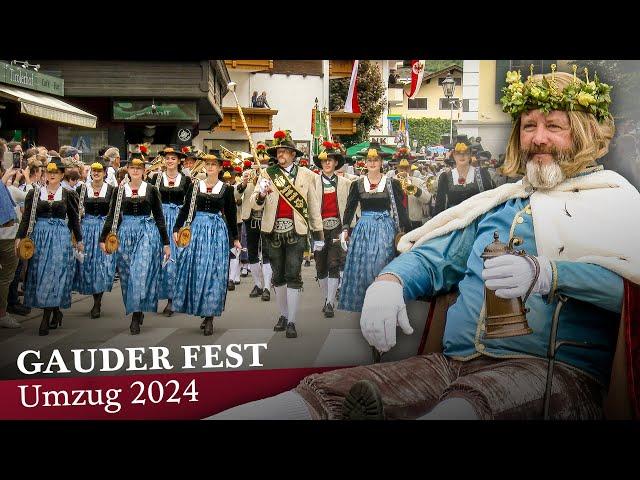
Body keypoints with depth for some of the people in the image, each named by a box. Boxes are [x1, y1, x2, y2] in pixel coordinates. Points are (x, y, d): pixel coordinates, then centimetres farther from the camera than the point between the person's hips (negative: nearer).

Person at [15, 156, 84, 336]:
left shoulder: (68, 195, 5)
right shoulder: (34, 193, 7)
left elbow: (74, 219, 10)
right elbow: (26, 217, 4)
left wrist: (79, 240, 13)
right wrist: (19, 237, -5)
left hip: (61, 237, -2)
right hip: (39, 236, 2)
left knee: (54, 274, -7)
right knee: (40, 275, 2)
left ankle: (46, 319, -5)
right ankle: (56, 312, 18)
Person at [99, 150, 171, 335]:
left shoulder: (151, 189, 3)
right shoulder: (120, 190, 6)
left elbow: (159, 217, 5)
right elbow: (111, 216, 8)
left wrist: (166, 243, 3)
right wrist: (103, 238, 1)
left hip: (147, 233, -2)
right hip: (125, 233, 2)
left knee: (141, 273, -11)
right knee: (127, 276, 5)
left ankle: (136, 317, -6)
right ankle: (137, 312, 21)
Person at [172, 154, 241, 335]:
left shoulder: (227, 189, 4)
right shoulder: (194, 186, 7)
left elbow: (231, 215, 8)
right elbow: (185, 209, 8)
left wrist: (235, 238, 11)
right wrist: (177, 228, 0)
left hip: (218, 231, -2)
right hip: (197, 229, 2)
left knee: (214, 272, -3)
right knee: (195, 270, 1)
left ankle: (210, 316, 1)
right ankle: (200, 310, 15)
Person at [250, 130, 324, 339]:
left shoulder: (306, 175, 5)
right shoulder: (268, 174, 6)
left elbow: (313, 206, 7)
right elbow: (255, 205, 1)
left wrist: (318, 235, 7)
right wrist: (261, 194, -21)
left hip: (296, 231, -2)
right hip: (274, 232, 2)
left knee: (293, 276, -5)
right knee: (278, 275, 11)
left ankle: (291, 322, 0)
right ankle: (283, 315, 26)